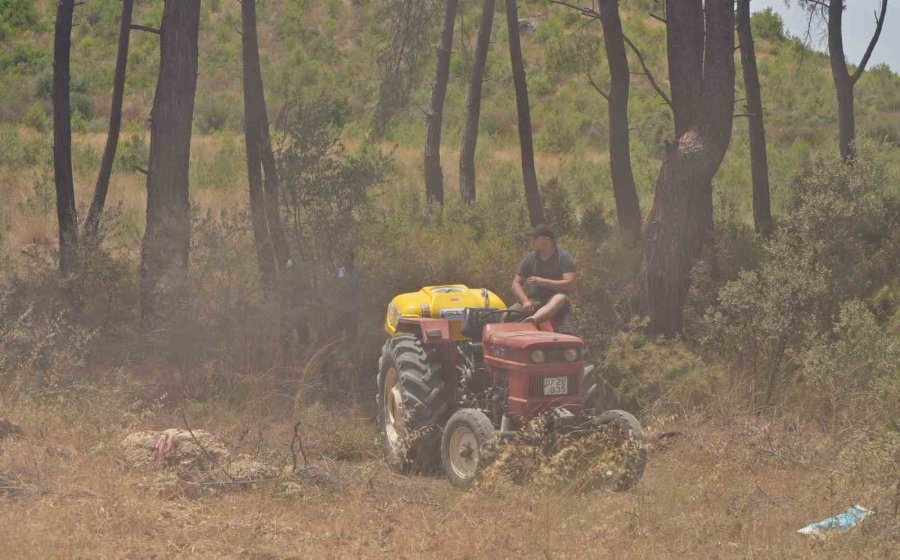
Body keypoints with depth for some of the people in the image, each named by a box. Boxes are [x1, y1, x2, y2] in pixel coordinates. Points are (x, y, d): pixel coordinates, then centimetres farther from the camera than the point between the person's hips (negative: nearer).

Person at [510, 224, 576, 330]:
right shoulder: (530, 258, 8)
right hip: (534, 302, 4)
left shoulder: (563, 257, -4)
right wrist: (525, 301, -13)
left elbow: (570, 284, -16)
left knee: (560, 298, -42)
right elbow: (516, 283, 8)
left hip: (554, 302, -4)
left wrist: (542, 282, -21)